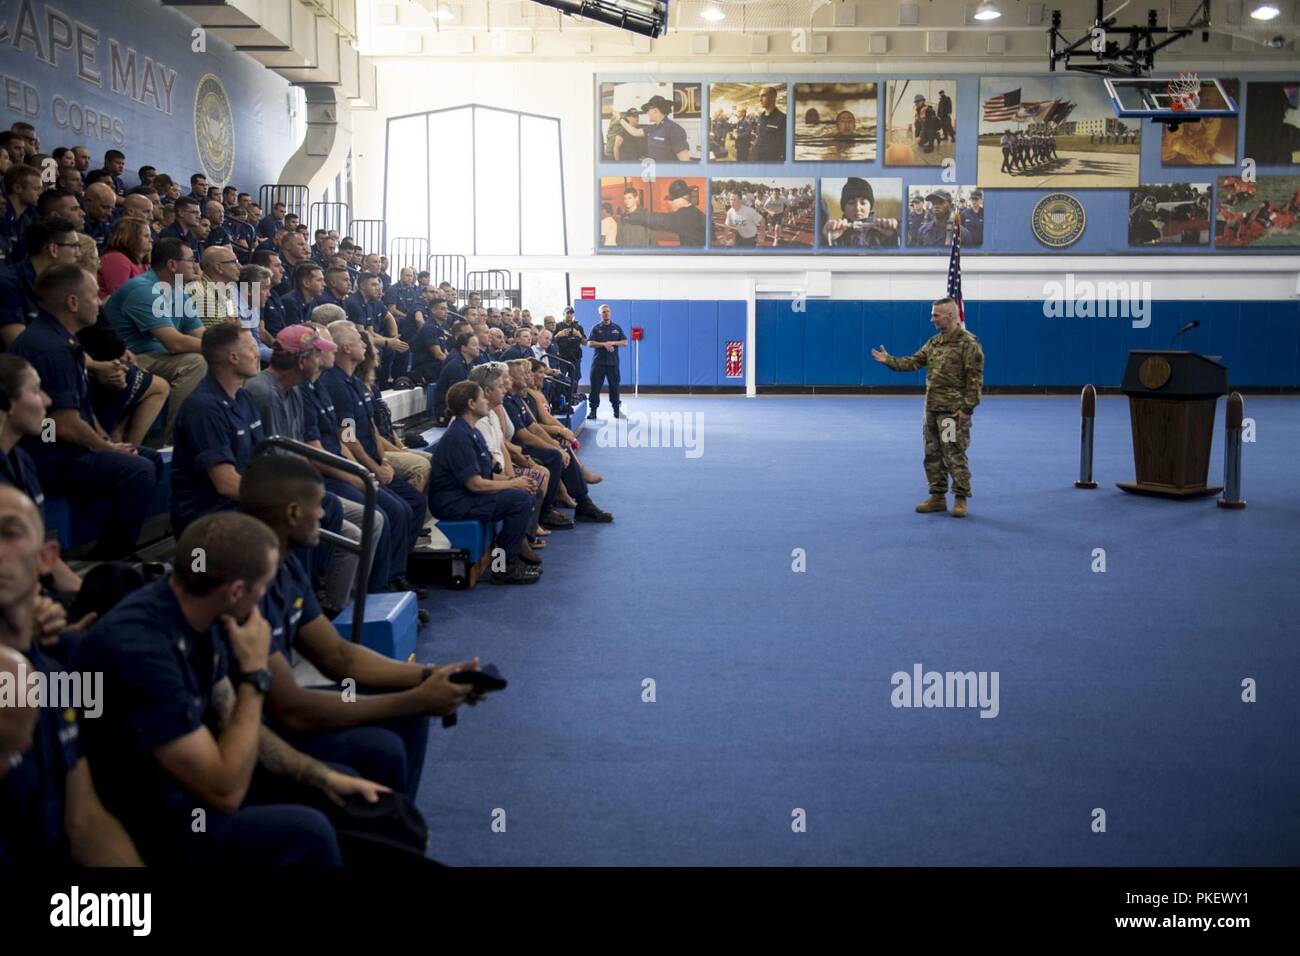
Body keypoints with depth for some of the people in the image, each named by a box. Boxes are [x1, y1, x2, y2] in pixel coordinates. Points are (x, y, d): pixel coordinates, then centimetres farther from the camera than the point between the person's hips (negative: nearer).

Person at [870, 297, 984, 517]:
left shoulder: (968, 343, -11)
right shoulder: (934, 342, 12)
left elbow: (975, 380, -14)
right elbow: (914, 362, 10)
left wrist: (967, 408, -17)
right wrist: (889, 360, -3)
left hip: (953, 411, -8)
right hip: (932, 409, 8)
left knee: (954, 454, -5)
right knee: (933, 454, 11)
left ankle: (960, 499, 6)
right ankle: (938, 497, 20)